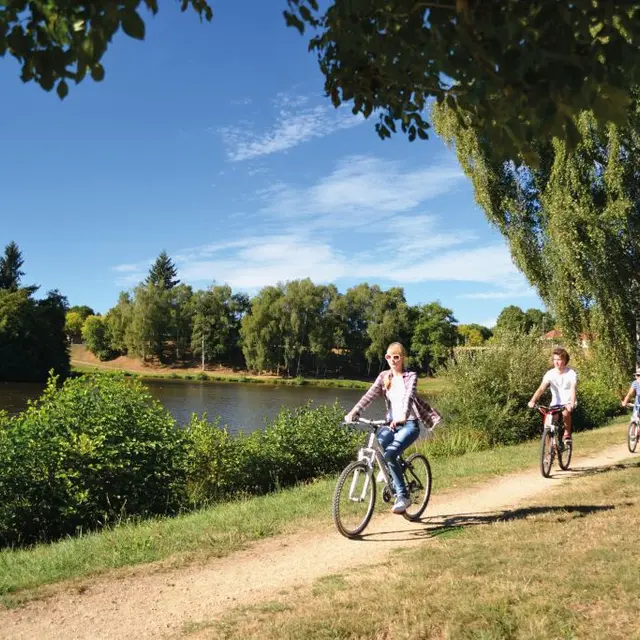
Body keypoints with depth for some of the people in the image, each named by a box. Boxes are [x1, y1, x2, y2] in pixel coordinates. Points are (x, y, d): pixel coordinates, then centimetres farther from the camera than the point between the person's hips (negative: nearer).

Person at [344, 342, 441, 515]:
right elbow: (369, 396, -5)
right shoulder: (384, 376, 8)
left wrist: (402, 417, -41)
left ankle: (403, 496, -14)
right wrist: (353, 412, -22)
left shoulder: (410, 376, -4)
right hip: (391, 423, 4)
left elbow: (408, 397, -22)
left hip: (409, 424, -4)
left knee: (390, 453, -28)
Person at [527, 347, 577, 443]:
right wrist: (532, 401, -39)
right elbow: (541, 388, -21)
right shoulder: (550, 374, -10)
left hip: (568, 403, -2)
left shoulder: (571, 374, -14)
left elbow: (573, 389, -27)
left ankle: (567, 434, -9)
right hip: (555, 403, 2)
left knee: (565, 413, -35)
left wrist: (572, 404, -46)